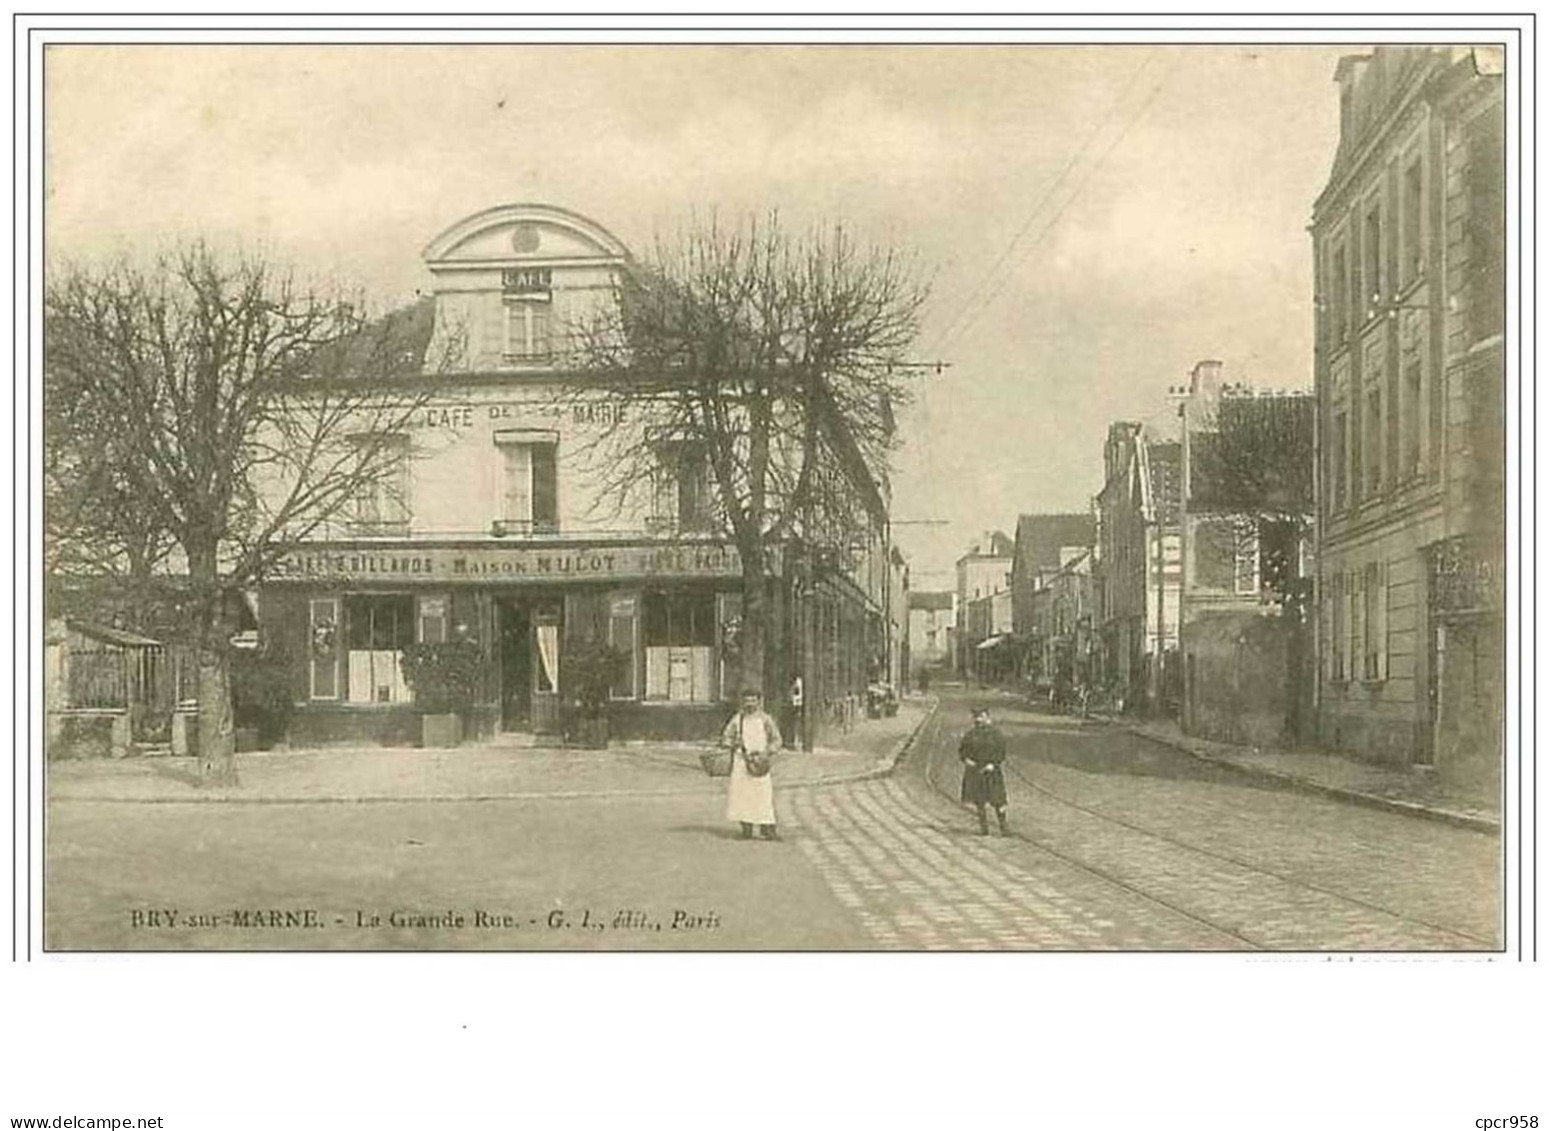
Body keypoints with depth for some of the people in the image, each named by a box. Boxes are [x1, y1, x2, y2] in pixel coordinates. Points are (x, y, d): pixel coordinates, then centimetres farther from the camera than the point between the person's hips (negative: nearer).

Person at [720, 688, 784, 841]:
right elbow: (725, 737, 11)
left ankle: (767, 828, -4)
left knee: (763, 793, -8)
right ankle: (746, 828, 7)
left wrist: (766, 752, -12)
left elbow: (776, 740, 4)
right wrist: (734, 743, -9)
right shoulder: (737, 719, 7)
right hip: (740, 761, 2)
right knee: (741, 793, -1)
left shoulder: (765, 720, 3)